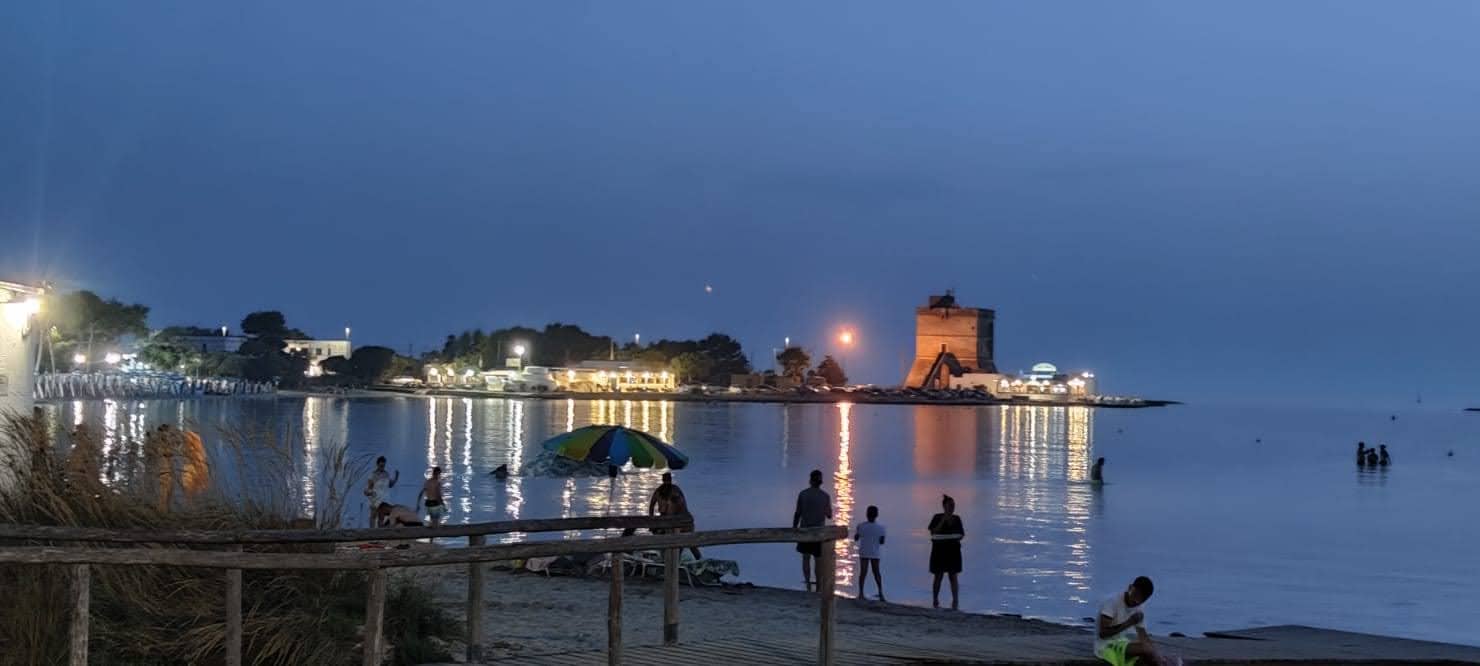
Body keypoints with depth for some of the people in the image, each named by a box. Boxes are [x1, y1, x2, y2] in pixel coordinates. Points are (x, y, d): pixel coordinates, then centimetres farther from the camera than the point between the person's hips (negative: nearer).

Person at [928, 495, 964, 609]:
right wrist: (943, 521, -19)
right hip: (940, 550, -3)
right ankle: (935, 601, 13)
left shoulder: (956, 519, 8)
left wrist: (958, 538, -6)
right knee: (938, 576, 3)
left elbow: (962, 533, 16)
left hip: (953, 550, 3)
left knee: (953, 576, -1)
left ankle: (955, 602, -5)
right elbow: (933, 532, -13)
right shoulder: (937, 518, -3)